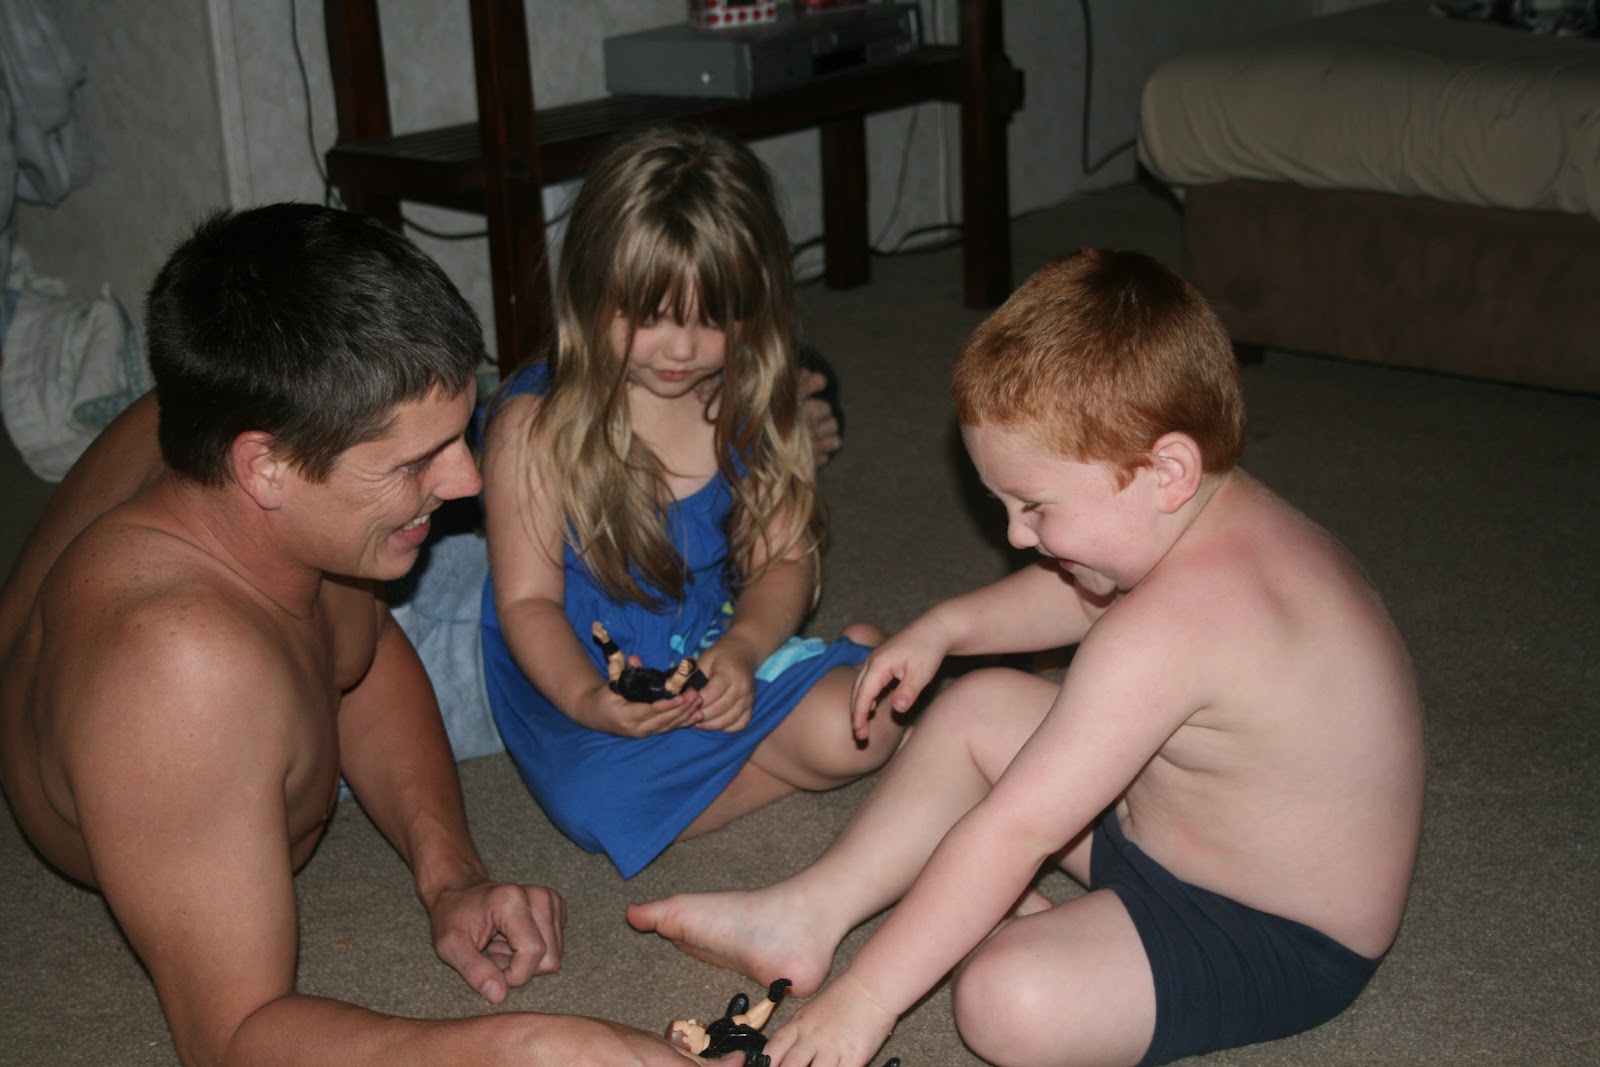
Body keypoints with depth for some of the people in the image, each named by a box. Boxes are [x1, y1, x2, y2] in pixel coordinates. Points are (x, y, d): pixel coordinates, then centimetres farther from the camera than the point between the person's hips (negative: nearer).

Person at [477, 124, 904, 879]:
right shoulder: (536, 425, -13)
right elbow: (528, 600, -13)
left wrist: (743, 648, -24)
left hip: (726, 657, 2)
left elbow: (784, 562, -2)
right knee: (604, 801, -33)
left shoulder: (751, 409, 0)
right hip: (588, 692, -1)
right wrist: (586, 697, -33)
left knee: (858, 726, -26)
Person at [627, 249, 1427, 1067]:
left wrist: (865, 997, -26)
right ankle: (809, 915, 10)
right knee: (980, 708, 11)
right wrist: (946, 627, 11)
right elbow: (1085, 594, 20)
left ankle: (1009, 932, 1)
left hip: (1275, 941, -10)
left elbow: (1012, 832, -32)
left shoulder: (1171, 628, -35)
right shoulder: (1214, 513, -5)